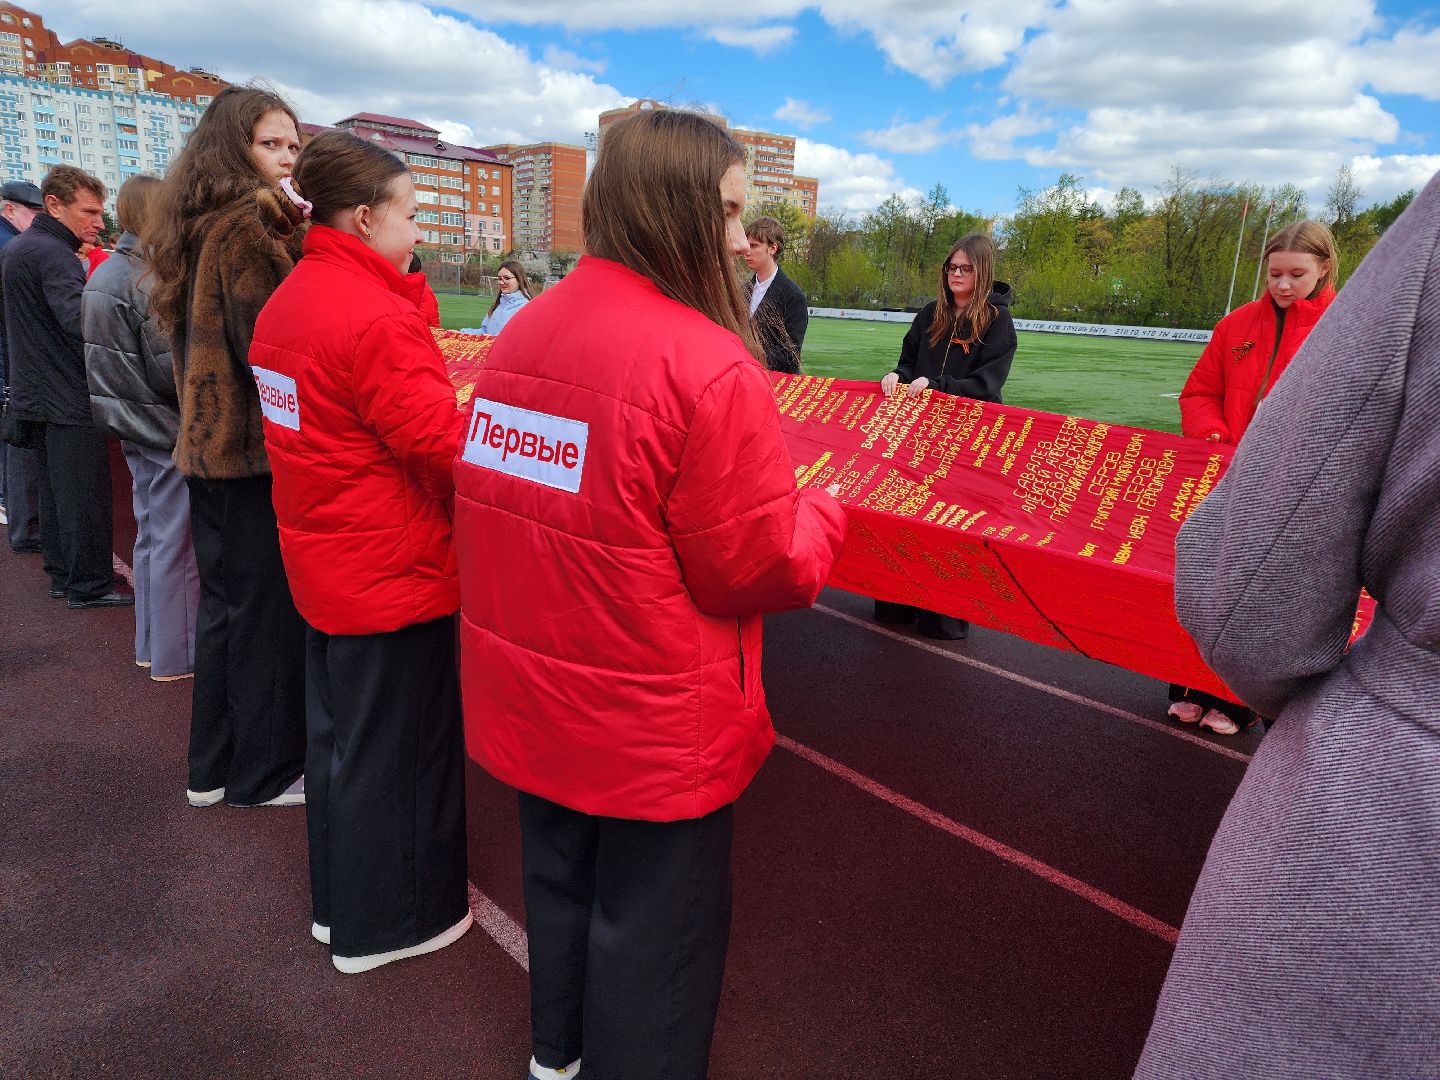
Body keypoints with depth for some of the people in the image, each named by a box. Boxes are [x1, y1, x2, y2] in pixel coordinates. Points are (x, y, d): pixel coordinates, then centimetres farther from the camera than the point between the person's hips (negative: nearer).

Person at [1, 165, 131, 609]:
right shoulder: (52, 254, -16)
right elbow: (81, 322, -31)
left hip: (37, 395, 10)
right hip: (68, 398, -10)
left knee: (56, 489, 16)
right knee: (85, 496, -2)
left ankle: (62, 574, 26)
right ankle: (90, 586, 5)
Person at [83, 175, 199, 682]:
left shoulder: (104, 274, 11)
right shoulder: (148, 280, -17)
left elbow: (108, 356, 17)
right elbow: (169, 366, -20)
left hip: (134, 426, 9)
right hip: (167, 429, -9)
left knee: (150, 535, 16)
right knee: (174, 543, -1)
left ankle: (151, 643, 27)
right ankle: (174, 656, 8)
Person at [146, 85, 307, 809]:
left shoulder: (202, 227, 14)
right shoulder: (251, 229, -13)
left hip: (209, 445, 9)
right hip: (257, 449, -9)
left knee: (225, 602, 16)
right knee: (268, 607, 2)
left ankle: (214, 767, 28)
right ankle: (267, 772, 16)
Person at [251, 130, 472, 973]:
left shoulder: (289, 301, 7)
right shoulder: (374, 317, -22)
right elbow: (445, 443, -24)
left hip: (326, 564, 10)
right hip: (392, 572, -10)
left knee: (339, 732, 22)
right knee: (395, 750, 7)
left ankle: (339, 900, 41)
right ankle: (386, 923, 28)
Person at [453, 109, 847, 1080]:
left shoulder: (525, 332, -1)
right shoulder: (710, 366, -24)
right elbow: (758, 566, -19)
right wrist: (823, 514, 1)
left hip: (529, 697, 8)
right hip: (651, 723, -7)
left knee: (559, 878, 28)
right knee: (650, 923, 16)